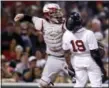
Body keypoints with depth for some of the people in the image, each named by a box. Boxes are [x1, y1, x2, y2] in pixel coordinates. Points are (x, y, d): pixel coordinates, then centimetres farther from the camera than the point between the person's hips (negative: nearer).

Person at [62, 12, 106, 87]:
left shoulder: (66, 35, -12)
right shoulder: (88, 34, -24)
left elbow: (67, 53, -1)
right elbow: (94, 53, -19)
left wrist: (70, 67, 12)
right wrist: (101, 66, -7)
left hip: (76, 61, 5)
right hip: (89, 60, -5)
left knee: (80, 83, 17)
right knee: (96, 84, 4)